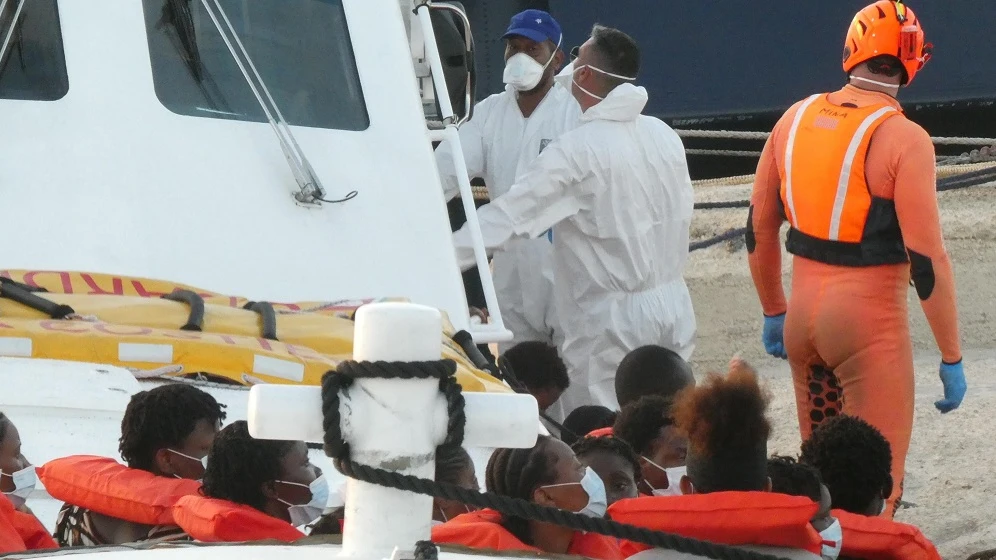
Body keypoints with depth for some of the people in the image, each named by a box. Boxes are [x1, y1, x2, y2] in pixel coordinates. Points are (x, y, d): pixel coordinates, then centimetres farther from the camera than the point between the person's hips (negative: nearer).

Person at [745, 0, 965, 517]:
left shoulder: (796, 118, 4)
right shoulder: (902, 140, -14)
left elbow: (759, 228, 12)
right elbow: (927, 260, -16)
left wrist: (774, 311, 25)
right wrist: (951, 359, -8)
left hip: (803, 314, 6)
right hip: (870, 322, -6)